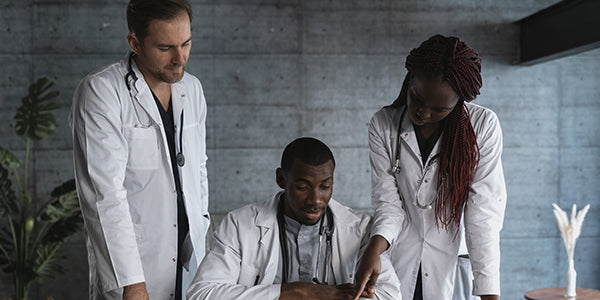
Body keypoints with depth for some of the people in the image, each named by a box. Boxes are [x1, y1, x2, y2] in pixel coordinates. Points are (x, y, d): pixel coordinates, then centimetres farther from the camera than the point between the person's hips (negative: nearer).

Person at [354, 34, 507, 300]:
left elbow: (484, 211, -14)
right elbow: (388, 202, -7)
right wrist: (374, 249, -28)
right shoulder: (383, 125, -7)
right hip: (398, 265, 1)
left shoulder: (484, 125, -11)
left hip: (453, 267, 0)